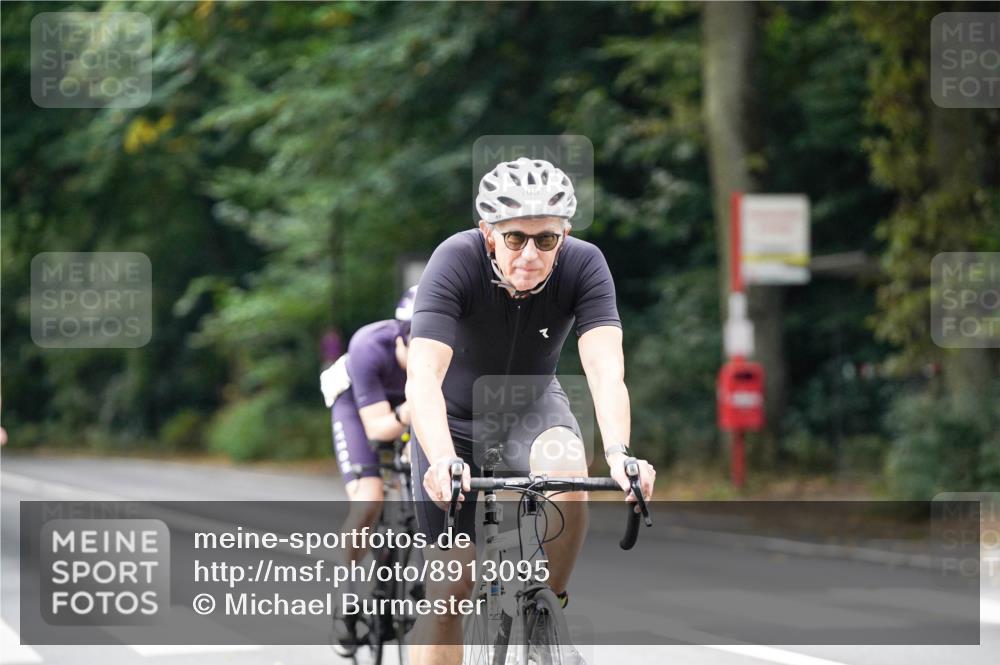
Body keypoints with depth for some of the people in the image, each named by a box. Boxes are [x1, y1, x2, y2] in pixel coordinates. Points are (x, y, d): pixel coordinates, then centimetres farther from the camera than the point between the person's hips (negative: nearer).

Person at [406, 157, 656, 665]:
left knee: (567, 476, -32)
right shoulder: (456, 262, -31)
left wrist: (618, 452, -54)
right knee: (449, 585, -6)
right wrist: (443, 462, -57)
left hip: (532, 403, 1)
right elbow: (423, 376, -40)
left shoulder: (583, 266, -25)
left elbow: (605, 368, -36)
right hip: (454, 414, -1)